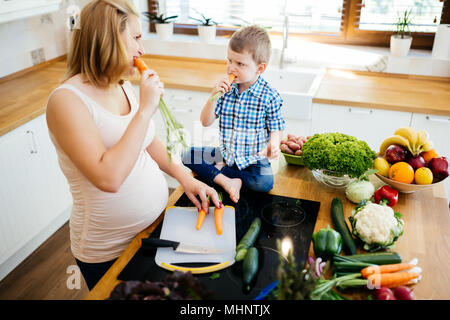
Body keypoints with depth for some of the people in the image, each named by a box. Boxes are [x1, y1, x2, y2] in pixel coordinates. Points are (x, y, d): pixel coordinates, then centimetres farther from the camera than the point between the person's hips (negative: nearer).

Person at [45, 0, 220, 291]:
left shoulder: (124, 87, 1)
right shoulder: (66, 100, -23)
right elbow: (108, 178, -34)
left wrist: (185, 177, 1)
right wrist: (146, 108, -29)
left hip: (158, 221, 7)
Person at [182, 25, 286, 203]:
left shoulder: (269, 96, -13)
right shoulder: (226, 89, -3)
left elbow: (276, 128, -3)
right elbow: (206, 122, -4)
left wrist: (273, 144, -26)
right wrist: (214, 96, -19)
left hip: (253, 158, -3)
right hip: (225, 153, 4)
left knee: (264, 183, -31)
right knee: (188, 156, -10)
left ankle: (223, 169, -8)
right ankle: (226, 181, -19)